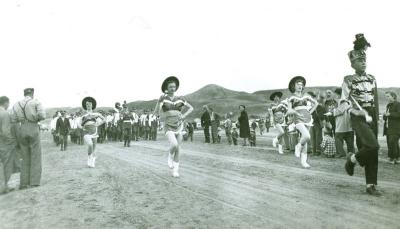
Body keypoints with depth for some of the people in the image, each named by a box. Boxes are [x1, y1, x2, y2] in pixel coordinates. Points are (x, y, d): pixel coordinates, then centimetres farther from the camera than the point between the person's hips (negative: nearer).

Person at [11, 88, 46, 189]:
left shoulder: (16, 105, 12)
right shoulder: (36, 102, -1)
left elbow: (13, 121, 5)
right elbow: (42, 116, -14)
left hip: (21, 131, 4)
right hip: (33, 130, -4)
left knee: (25, 158, 12)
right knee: (36, 156, 3)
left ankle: (24, 183, 7)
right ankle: (34, 182, -3)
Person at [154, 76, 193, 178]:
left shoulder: (180, 99, 3)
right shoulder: (163, 98, -6)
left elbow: (191, 108, 12)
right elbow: (156, 112, -14)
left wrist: (184, 116, -5)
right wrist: (160, 101, -28)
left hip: (179, 126, 3)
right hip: (168, 127, -3)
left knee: (178, 149, 3)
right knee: (174, 145, -27)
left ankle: (175, 170, 18)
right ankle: (170, 156, 7)